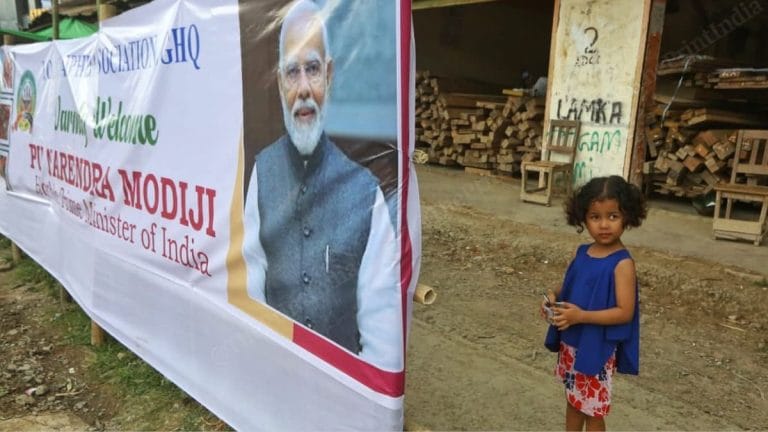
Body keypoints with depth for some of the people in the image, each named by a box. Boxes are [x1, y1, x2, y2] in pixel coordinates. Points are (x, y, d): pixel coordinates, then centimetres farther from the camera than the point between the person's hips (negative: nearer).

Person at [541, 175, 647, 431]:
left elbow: (625, 312, -22)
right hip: (570, 344, 7)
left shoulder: (622, 263, -20)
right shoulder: (583, 252, 0)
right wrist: (555, 297, -7)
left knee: (592, 410, 10)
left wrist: (581, 316, -29)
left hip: (597, 349, -7)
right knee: (573, 401, 23)